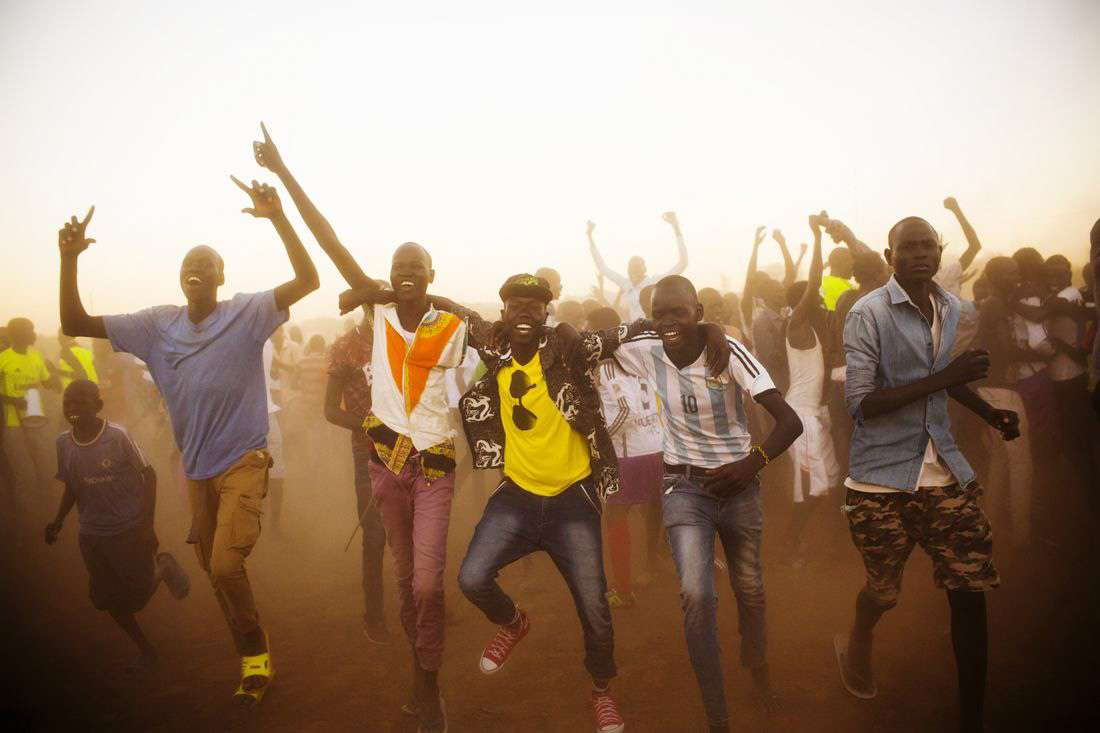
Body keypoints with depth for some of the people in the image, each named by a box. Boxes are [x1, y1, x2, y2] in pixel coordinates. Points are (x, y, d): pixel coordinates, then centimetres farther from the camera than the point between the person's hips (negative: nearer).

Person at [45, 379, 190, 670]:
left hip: (131, 529, -5)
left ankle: (164, 566, 33)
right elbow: (71, 486, 10)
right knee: (106, 598, 9)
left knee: (139, 595, 2)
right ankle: (145, 649, 28)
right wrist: (58, 521, -4)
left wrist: (148, 524, -14)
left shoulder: (117, 435, -19)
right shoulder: (63, 442, -5)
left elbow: (148, 474, -11)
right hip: (92, 534, 5)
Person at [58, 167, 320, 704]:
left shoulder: (246, 313, -11)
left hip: (243, 462, -5)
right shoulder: (157, 324, 1)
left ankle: (256, 654, 10)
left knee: (226, 565, -15)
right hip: (196, 468, 6)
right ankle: (251, 653, 37)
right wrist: (69, 259, -14)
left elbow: (307, 280, -24)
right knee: (214, 570, 16)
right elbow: (75, 324, 0)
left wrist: (277, 218, -34)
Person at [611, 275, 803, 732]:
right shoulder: (646, 350, -11)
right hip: (684, 485, 1)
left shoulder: (727, 351, -20)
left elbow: (790, 420, -24)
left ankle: (759, 672, 48)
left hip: (738, 483, 0)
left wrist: (754, 462, -39)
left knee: (749, 589, 15)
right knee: (696, 595, -15)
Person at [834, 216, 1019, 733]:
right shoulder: (868, 313, -12)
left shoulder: (952, 309, 8)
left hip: (944, 471, 5)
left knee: (971, 591, 0)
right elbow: (859, 404, -17)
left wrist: (989, 412, 8)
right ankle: (856, 645, 45)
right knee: (885, 590, 9)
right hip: (883, 478, -5)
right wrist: (940, 379, -23)